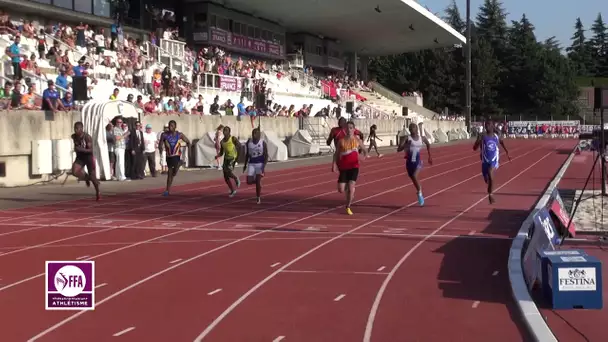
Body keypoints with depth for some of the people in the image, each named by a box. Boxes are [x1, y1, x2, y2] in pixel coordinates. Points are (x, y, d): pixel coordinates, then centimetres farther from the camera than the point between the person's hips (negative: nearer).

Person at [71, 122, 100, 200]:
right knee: (74, 172, -22)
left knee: (92, 176, 1)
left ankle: (97, 192, 25)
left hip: (88, 156, -4)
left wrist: (81, 149, -38)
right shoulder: (74, 136, -5)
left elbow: (91, 150, -28)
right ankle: (86, 177, 10)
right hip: (80, 157, 4)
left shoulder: (87, 137, -22)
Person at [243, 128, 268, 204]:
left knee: (258, 181, -10)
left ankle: (258, 197, 6)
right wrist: (245, 164, 14)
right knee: (249, 181, -6)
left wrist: (263, 166, -18)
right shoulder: (249, 142, 2)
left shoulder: (263, 143, -9)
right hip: (251, 164, 4)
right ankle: (257, 182, 28)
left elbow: (266, 156, -8)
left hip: (260, 163, -3)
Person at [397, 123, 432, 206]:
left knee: (414, 176, -24)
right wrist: (406, 145, -32)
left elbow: (428, 144, 21)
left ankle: (419, 193, -1)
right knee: (413, 179, 12)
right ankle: (420, 194, 36)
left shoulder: (422, 138, -1)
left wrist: (429, 156, 22)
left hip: (418, 161, -1)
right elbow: (398, 149, -17)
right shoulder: (407, 139, -9)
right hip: (409, 162, 1)